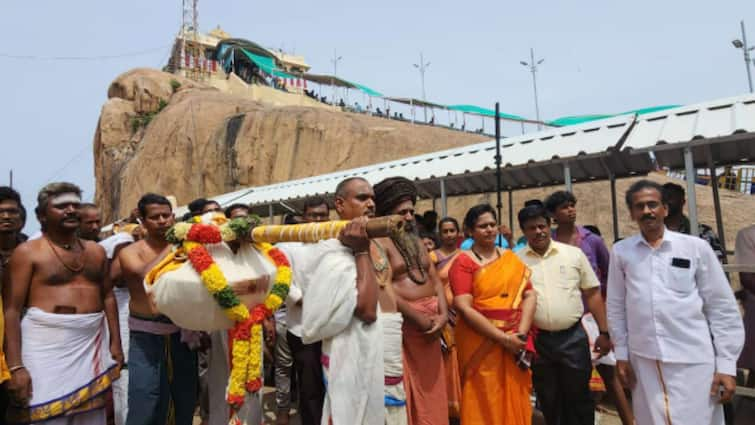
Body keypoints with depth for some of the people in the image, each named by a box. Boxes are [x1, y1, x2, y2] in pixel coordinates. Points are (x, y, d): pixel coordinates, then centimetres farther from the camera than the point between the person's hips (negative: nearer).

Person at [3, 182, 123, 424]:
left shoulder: (96, 251, 11)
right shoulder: (27, 253, -4)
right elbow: (11, 310, -9)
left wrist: (115, 342, 10)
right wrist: (15, 366, -15)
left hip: (93, 344, 5)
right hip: (47, 347, -5)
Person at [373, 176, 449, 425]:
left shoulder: (416, 241, 17)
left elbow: (435, 279, 13)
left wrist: (442, 314, -3)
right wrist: (420, 319, -15)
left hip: (431, 325, 8)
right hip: (403, 324, -7)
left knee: (431, 396, 14)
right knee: (404, 395, 1)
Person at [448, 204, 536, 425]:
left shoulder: (511, 258, 9)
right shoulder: (463, 262, -6)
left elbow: (529, 295, 3)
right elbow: (464, 308, -14)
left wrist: (521, 334, -11)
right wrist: (503, 338, -15)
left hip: (514, 345, 4)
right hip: (481, 345, -4)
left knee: (515, 404, 12)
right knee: (485, 406, 5)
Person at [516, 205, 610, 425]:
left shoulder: (574, 254, 1)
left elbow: (593, 294, 4)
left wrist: (604, 332, 2)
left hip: (573, 337, 0)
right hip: (537, 340, 0)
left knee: (579, 398, 11)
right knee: (549, 401, 14)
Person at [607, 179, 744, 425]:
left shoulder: (697, 247, -1)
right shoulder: (621, 252, 3)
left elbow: (722, 308, 1)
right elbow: (616, 307, 7)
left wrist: (726, 364, -2)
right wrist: (621, 354, 6)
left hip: (693, 361, -1)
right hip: (643, 361, 2)